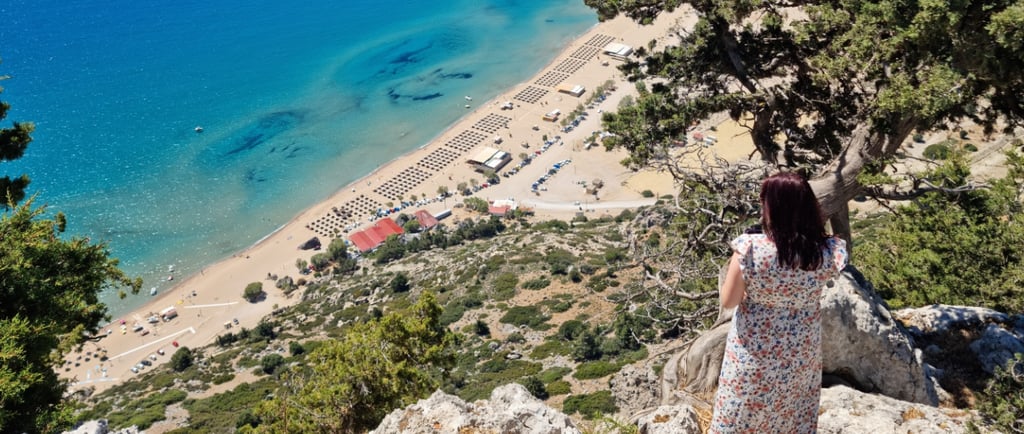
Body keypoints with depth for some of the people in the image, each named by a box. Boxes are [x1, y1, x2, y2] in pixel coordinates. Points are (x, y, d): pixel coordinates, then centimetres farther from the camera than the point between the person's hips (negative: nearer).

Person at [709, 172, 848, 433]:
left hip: (754, 350, -2)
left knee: (742, 412, 19)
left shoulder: (750, 249, -27)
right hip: (802, 349, 3)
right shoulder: (826, 252, -18)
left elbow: (728, 301, -15)